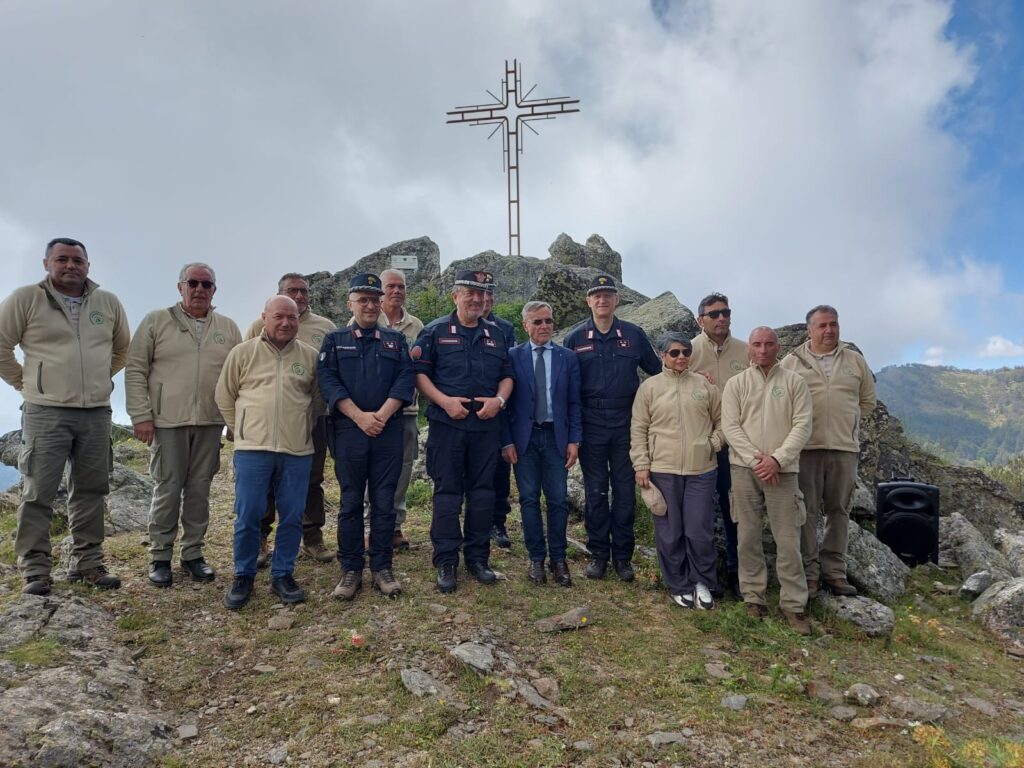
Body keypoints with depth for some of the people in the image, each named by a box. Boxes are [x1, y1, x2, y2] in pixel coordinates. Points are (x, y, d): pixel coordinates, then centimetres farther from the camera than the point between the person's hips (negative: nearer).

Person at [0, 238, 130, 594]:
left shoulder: (109, 303, 8)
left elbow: (123, 348, 21)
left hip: (96, 412, 4)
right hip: (46, 411, -4)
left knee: (90, 490, 9)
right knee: (38, 492, -1)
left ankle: (87, 562, 18)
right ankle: (35, 568, 9)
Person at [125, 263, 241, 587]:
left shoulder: (228, 328, 10)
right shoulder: (156, 321, 3)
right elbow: (135, 369, 1)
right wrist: (140, 415, -6)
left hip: (210, 423, 3)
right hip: (167, 421, -2)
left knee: (200, 489, 8)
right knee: (167, 489, 2)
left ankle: (193, 553, 20)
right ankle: (160, 557, 15)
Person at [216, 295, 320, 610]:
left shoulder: (310, 356, 7)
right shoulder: (243, 352, 4)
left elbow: (318, 398, 17)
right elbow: (225, 396, 11)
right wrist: (240, 429, 11)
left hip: (297, 451, 1)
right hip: (252, 449, -1)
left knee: (292, 516, 5)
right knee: (247, 515, 1)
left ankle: (282, 575, 19)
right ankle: (243, 576, 17)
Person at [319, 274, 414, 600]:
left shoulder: (396, 340, 13)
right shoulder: (335, 340, 9)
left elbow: (405, 380, 1)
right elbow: (328, 381, -3)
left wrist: (382, 415, -13)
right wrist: (360, 417, -14)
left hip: (389, 431, 1)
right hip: (349, 430, -1)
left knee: (384, 502, 4)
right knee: (351, 503, 4)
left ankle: (382, 567, 14)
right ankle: (351, 570, 13)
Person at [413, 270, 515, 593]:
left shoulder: (495, 335, 14)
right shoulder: (435, 331, 2)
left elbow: (507, 375, 15)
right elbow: (419, 372, -2)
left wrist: (499, 400, -5)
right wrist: (444, 400, -15)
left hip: (487, 425, 4)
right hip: (447, 424, -3)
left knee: (482, 493, 8)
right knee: (447, 493, 0)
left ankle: (477, 558, 20)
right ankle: (446, 563, 9)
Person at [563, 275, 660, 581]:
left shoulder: (634, 334, 3)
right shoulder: (575, 338, 3)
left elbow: (657, 370, 13)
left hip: (625, 424, 0)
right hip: (591, 426, 0)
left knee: (625, 492, 5)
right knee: (595, 492, 7)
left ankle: (623, 556, 17)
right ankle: (598, 554, 19)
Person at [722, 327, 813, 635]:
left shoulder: (794, 382, 5)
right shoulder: (736, 383, 6)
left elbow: (802, 425, -2)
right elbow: (730, 426, -1)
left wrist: (777, 460, -13)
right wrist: (756, 459, -12)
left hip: (782, 469, -1)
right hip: (744, 468, 1)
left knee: (788, 539, 0)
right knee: (749, 535, 7)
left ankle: (793, 604, 10)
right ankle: (753, 595, 19)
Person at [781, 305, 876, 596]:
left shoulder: (855, 361, 10)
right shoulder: (791, 362, 3)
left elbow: (867, 401, 19)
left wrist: (847, 421, 11)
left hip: (845, 447, 3)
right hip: (806, 448, -2)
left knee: (839, 511, 9)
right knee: (807, 511, 1)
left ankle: (834, 571, 20)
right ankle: (808, 572, 10)